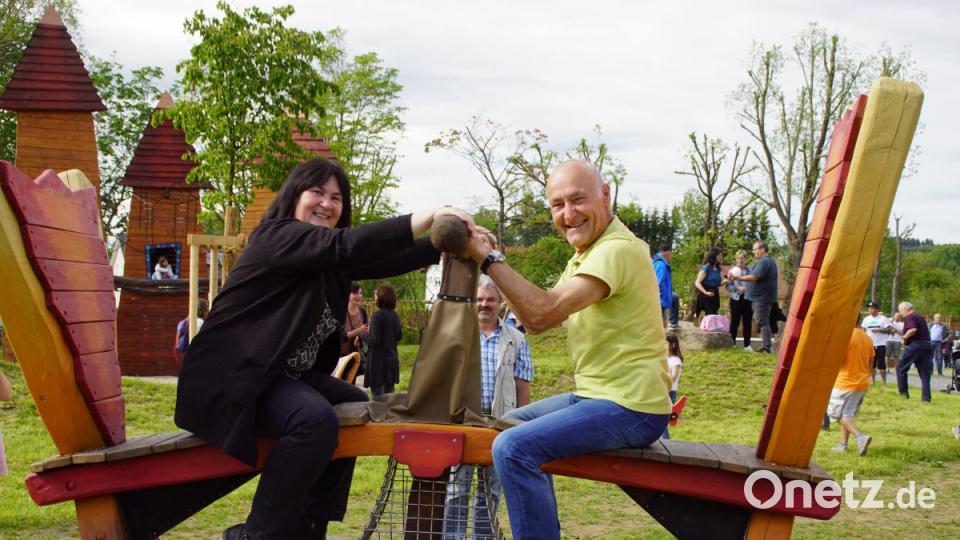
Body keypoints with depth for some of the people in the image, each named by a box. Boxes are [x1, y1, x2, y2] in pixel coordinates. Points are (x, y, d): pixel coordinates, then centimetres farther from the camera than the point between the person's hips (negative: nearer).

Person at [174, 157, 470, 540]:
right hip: (229, 376, -11)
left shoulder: (330, 262, 15)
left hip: (282, 376, 11)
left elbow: (382, 261, 8)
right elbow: (349, 246, -29)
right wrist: (430, 217, -33)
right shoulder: (277, 235, -14)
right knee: (315, 419, -32)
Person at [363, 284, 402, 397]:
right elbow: (399, 336, 17)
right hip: (392, 361, 7)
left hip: (379, 362, -7)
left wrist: (363, 335, -2)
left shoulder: (378, 316, -16)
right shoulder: (395, 315, 5)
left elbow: (374, 341, -18)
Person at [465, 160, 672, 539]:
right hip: (597, 395, 11)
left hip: (629, 408, -11)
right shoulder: (585, 253, 15)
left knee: (512, 448, -24)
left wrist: (488, 260, -20)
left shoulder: (618, 249, -18)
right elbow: (535, 322, 13)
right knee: (512, 423, 26)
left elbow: (546, 311, -28)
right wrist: (493, 260, 3)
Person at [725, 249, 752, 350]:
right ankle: (732, 343, 10)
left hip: (747, 299, 1)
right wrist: (737, 288, -16)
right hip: (736, 299, -1)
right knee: (734, 322, 1)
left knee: (747, 323, 4)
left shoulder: (750, 270, 2)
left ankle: (747, 345, 10)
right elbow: (728, 286, -2)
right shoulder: (732, 270, 2)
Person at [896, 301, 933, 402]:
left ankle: (903, 392, 5)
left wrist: (904, 337, -11)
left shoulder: (909, 317, -8)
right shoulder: (920, 317, 20)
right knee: (925, 372, 7)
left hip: (915, 345, -8)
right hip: (927, 345, 8)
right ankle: (926, 397, 2)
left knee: (901, 368, 6)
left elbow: (913, 330, -26)